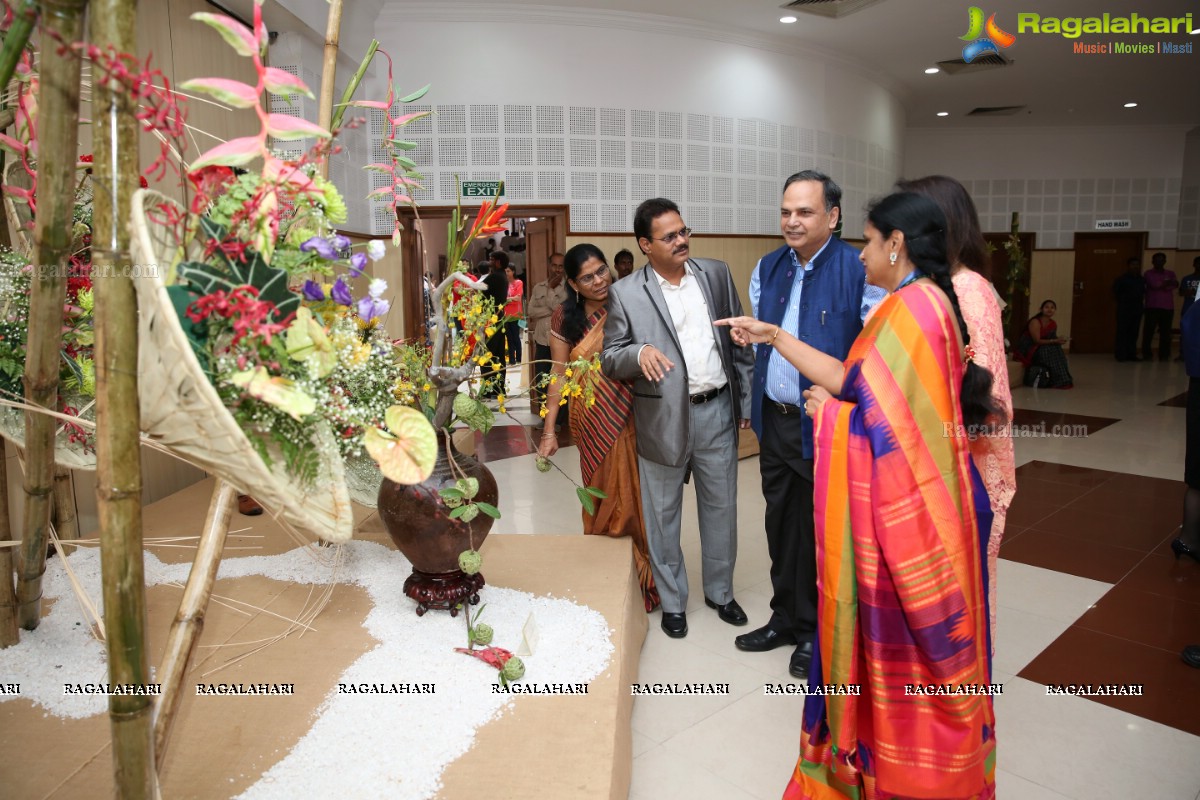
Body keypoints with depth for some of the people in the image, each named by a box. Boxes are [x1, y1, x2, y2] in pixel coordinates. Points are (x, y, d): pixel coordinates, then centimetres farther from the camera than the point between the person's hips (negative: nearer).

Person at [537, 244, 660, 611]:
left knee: (633, 492, 4)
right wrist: (549, 431, 0)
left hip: (631, 417, -1)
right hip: (593, 422, 1)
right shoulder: (565, 319, 1)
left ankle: (643, 576, 22)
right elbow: (559, 375, 2)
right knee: (602, 495, 11)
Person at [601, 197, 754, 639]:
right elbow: (610, 359, -5)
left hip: (717, 411, 3)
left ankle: (720, 591, 37)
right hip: (663, 418, -2)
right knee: (662, 516, 11)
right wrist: (639, 352, -27)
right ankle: (672, 601, 31)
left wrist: (746, 401, 8)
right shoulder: (626, 293, -6)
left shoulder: (716, 273, 3)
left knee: (721, 508, 15)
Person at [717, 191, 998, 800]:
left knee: (903, 643, 8)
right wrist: (773, 337, 11)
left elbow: (885, 422, -26)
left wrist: (827, 409, -7)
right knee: (908, 642, 22)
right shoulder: (920, 304, 9)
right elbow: (852, 380, 10)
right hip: (908, 502, 10)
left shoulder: (911, 311, -22)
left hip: (904, 508, -10)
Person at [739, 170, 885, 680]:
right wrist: (753, 403, 10)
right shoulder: (767, 268, 7)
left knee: (819, 531, 10)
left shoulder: (860, 271, -13)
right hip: (774, 421, 6)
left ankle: (816, 631, 30)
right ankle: (786, 618, 37)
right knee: (781, 524, 18)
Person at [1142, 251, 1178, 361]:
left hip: (1168, 307, 3)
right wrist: (1166, 284, -1)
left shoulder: (1170, 273, 15)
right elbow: (1154, 285, -12)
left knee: (1165, 332, 1)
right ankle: (1146, 354, 0)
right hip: (1152, 307, -3)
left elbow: (1175, 284, -3)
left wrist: (1160, 285, -13)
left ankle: (1164, 355, 5)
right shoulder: (1148, 273, 5)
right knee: (1148, 330, -6)